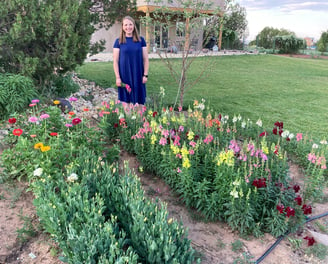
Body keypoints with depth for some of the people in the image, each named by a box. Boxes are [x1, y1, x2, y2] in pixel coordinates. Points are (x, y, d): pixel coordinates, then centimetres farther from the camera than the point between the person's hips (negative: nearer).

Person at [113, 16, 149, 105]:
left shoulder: (141, 40, 6)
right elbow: (115, 61, 1)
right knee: (125, 101, 1)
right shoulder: (118, 42, 2)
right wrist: (117, 77, -6)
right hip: (124, 76, -1)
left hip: (138, 76, 1)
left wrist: (145, 75, -1)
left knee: (139, 101, 3)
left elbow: (145, 59, 6)